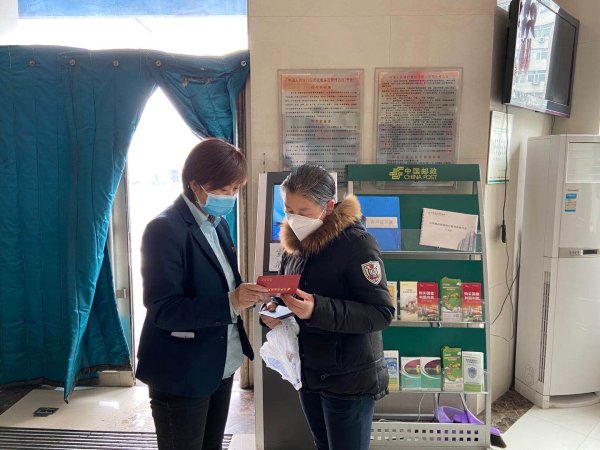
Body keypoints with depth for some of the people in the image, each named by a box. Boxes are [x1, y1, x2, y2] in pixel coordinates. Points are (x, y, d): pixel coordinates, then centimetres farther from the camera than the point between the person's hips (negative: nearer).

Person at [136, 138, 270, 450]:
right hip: (181, 374, -8)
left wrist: (247, 293, -8)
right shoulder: (165, 229, -20)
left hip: (221, 366, 8)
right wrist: (231, 302, -35)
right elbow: (163, 310, -24)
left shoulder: (218, 224, 6)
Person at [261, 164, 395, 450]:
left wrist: (318, 309, -33)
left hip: (350, 380, -7)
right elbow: (283, 293, 15)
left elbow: (381, 313, -22)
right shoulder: (294, 243, 3)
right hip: (307, 374, 7)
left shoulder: (356, 244, -19)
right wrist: (271, 311, -8)